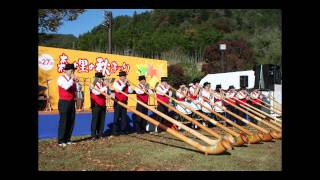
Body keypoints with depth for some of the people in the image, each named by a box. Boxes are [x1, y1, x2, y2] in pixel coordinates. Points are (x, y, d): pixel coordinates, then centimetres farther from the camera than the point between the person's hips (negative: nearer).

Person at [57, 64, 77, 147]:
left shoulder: (72, 79, 12)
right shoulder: (61, 78, -7)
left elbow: (75, 89, 12)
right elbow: (66, 87, -24)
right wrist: (72, 79, -16)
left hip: (71, 102, 7)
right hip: (64, 102, -7)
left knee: (71, 121, 8)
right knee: (63, 121, -4)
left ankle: (67, 139, 18)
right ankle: (61, 141, 4)